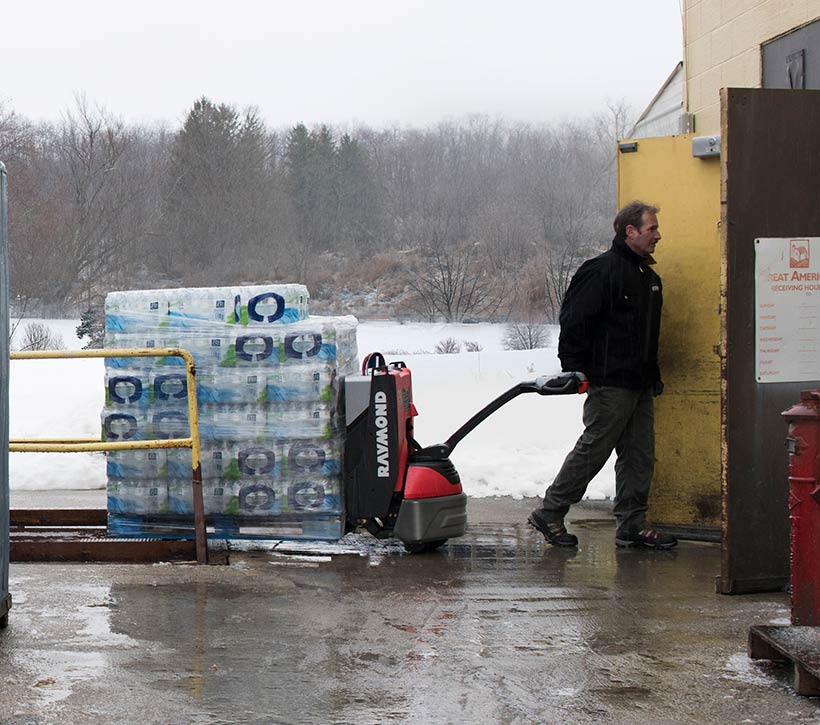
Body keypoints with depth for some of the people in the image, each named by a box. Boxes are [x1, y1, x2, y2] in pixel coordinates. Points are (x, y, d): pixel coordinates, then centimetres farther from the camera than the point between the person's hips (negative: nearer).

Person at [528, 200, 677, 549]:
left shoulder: (649, 277, 17)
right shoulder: (602, 270, -12)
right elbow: (574, 321, -15)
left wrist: (653, 376, 21)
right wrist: (573, 371, -15)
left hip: (640, 384, 9)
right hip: (610, 383, -9)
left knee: (640, 455, 8)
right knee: (593, 449, -4)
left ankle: (632, 524, 14)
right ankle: (549, 514, 6)